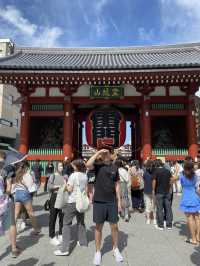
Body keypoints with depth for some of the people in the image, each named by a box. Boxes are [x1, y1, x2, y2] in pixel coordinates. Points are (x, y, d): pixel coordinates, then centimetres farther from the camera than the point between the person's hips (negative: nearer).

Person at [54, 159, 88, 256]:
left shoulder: (73, 175, -15)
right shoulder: (85, 176, 3)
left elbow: (69, 189, -16)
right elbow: (86, 189, 8)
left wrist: (65, 183, 0)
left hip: (72, 202, -6)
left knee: (66, 224, 1)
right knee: (81, 222, 20)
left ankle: (64, 249, 0)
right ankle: (83, 242, 32)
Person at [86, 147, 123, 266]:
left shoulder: (114, 167, 2)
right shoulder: (98, 165, -5)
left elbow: (117, 184, 6)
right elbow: (88, 164, -28)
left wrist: (119, 200, 4)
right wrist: (98, 152, -22)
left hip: (112, 202, 2)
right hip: (99, 201, -2)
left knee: (114, 226, 13)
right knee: (98, 227, 10)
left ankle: (116, 249, 34)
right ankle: (98, 251, 27)